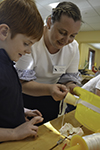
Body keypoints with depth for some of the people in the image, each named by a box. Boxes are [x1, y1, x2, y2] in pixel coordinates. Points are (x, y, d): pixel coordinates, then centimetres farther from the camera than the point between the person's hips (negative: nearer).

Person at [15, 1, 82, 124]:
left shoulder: (73, 47, -11)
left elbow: (69, 77, -6)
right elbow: (23, 82, -28)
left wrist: (71, 86, -29)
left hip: (50, 100, 4)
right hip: (26, 97, -3)